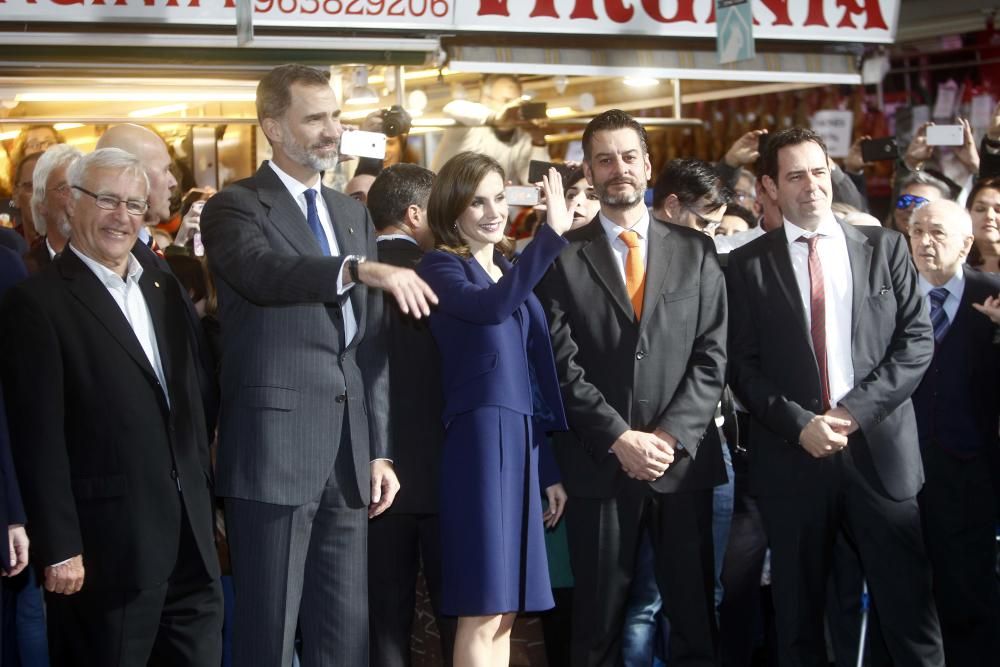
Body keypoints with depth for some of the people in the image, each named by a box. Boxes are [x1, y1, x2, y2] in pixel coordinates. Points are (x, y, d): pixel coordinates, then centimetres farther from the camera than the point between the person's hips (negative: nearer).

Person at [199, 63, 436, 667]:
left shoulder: (354, 214, 17)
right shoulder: (235, 207, -3)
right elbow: (266, 271, -26)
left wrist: (380, 451, 12)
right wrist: (360, 269, -40)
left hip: (349, 456, 6)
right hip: (275, 453, -6)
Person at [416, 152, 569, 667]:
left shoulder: (511, 270, 17)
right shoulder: (440, 268, -4)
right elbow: (493, 307, -27)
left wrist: (551, 468, 17)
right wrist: (552, 232, -31)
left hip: (523, 441, 7)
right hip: (479, 438, -7)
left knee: (504, 611, 9)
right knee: (481, 612, -8)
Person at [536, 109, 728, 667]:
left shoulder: (696, 251, 9)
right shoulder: (564, 257, 3)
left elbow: (712, 355, 2)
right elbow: (563, 365, -4)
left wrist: (671, 436, -10)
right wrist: (620, 439, -13)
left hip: (683, 460, 2)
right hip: (599, 465, -1)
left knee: (694, 617, 6)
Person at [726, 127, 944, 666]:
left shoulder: (885, 248, 7)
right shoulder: (748, 265, 5)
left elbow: (917, 340, 1)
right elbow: (743, 366, 1)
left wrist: (853, 410, -9)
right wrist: (800, 424, -12)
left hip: (879, 448, 0)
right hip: (791, 457, 0)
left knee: (909, 611, 0)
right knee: (798, 617, 8)